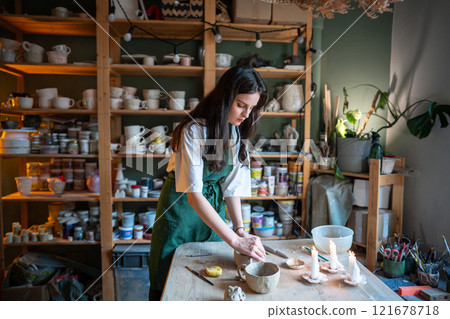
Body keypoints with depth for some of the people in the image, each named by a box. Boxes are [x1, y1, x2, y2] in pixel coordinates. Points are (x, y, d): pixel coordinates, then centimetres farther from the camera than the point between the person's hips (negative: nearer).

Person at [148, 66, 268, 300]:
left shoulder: (237, 132, -6)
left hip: (213, 204, 5)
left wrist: (240, 229, -18)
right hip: (183, 205, -5)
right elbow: (193, 194, -32)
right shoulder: (194, 131, -26)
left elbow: (232, 185, -6)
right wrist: (234, 240, -35)